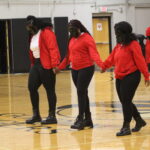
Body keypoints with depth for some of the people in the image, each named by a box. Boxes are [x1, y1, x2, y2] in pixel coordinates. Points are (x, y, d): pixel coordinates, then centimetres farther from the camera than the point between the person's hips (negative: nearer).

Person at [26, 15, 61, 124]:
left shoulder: (46, 33, -12)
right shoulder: (33, 36, 17)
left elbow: (53, 49, -19)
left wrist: (54, 64, -24)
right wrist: (33, 64, 13)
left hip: (46, 66, -9)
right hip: (36, 64, 9)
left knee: (50, 90, 0)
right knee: (32, 88, 5)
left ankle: (52, 116, 8)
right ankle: (36, 115, 16)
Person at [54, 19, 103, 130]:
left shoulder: (87, 38, -10)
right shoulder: (72, 39, 14)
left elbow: (94, 53, -20)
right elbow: (69, 56, 22)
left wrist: (101, 64, -36)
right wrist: (60, 67, 23)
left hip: (86, 68, -7)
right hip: (75, 70, 8)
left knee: (81, 92, -11)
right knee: (82, 93, 10)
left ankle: (80, 119, -9)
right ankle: (88, 119, 16)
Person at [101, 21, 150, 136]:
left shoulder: (133, 44, -12)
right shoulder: (119, 45, 13)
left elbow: (140, 61, -14)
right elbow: (112, 58, 22)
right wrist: (104, 66, 28)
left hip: (131, 77, -8)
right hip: (120, 78, 8)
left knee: (126, 102, -7)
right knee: (124, 101, 12)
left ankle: (126, 127, 0)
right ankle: (139, 121, 28)